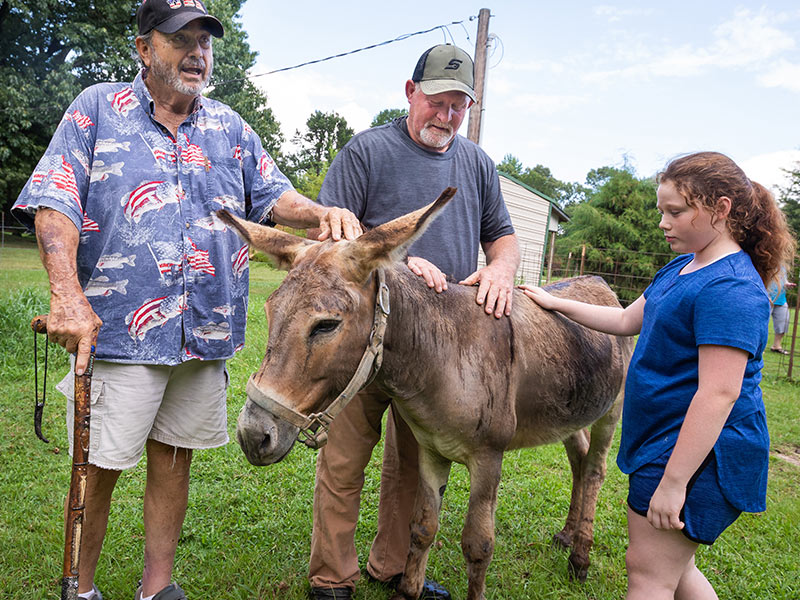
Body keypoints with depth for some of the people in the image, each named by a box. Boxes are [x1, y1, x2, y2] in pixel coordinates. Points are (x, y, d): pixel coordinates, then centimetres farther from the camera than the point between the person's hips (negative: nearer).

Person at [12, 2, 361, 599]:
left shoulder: (230, 126, 13)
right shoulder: (97, 108, 2)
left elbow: (273, 195, 10)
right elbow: (55, 203, -6)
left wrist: (324, 213, -13)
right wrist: (66, 294, -20)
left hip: (207, 331, 4)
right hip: (117, 327, -3)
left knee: (174, 459, 14)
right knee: (99, 467, 5)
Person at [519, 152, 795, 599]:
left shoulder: (730, 288, -22)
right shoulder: (683, 268, 9)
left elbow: (719, 395, -26)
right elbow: (628, 320, 20)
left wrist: (673, 482, -25)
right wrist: (554, 303, 17)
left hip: (697, 455, -10)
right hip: (664, 443, 10)